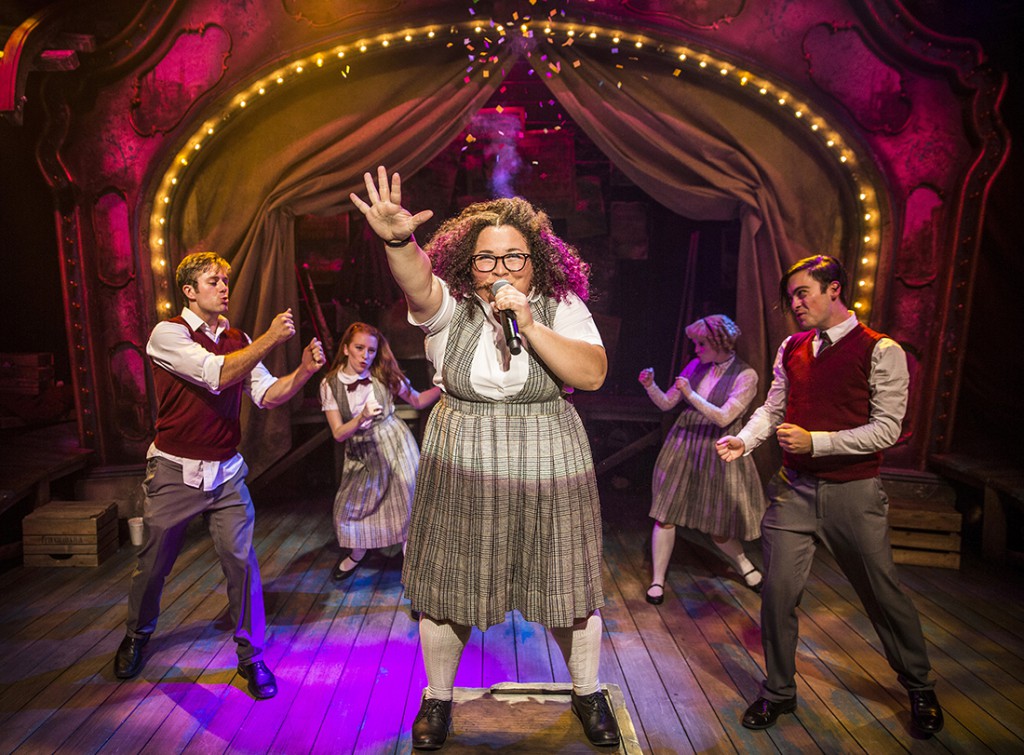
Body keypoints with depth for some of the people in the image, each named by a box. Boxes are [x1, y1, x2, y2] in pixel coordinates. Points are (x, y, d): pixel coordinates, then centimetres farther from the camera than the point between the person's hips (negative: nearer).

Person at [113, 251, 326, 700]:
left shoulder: (238, 341, 6)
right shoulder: (169, 333, -10)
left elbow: (267, 396, -2)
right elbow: (215, 375, -26)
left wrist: (304, 370, -18)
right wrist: (270, 339, -28)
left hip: (226, 472, 3)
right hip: (175, 472, -3)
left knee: (241, 561, -1)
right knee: (153, 564, 14)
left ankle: (251, 656, 14)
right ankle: (137, 637, 43)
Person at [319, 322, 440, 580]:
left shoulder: (384, 375, -6)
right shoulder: (330, 384, -7)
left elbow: (418, 401, 3)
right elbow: (338, 433, -12)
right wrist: (362, 418, -30)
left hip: (395, 445, -1)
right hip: (361, 454, 1)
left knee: (407, 506, -4)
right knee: (350, 509, 10)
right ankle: (357, 553, 43)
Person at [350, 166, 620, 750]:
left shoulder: (563, 307, -3)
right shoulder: (450, 305, -4)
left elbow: (593, 375, -15)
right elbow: (417, 281, -26)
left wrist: (528, 324, -22)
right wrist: (398, 239, -48)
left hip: (549, 469, 0)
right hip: (461, 470, 0)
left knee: (569, 588, 12)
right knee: (447, 588, 11)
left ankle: (588, 693, 40)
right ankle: (439, 697, 39)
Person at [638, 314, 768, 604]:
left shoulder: (745, 375, -10)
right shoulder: (696, 366, 2)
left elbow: (724, 418, -18)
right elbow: (666, 404, 5)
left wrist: (691, 394, -22)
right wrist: (650, 386, -12)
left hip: (718, 450, -3)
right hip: (683, 444, 4)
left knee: (717, 526, 9)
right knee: (665, 515, 1)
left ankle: (744, 563, 41)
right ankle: (657, 580, 15)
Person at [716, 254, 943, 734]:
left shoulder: (881, 351, -8)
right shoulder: (791, 349, 7)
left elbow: (886, 429, -12)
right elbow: (772, 408, 9)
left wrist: (815, 441, -20)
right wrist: (744, 440, -9)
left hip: (853, 493, -3)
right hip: (794, 488, 3)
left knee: (883, 594, 13)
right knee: (777, 592, 3)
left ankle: (920, 687, 42)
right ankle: (779, 692, 25)